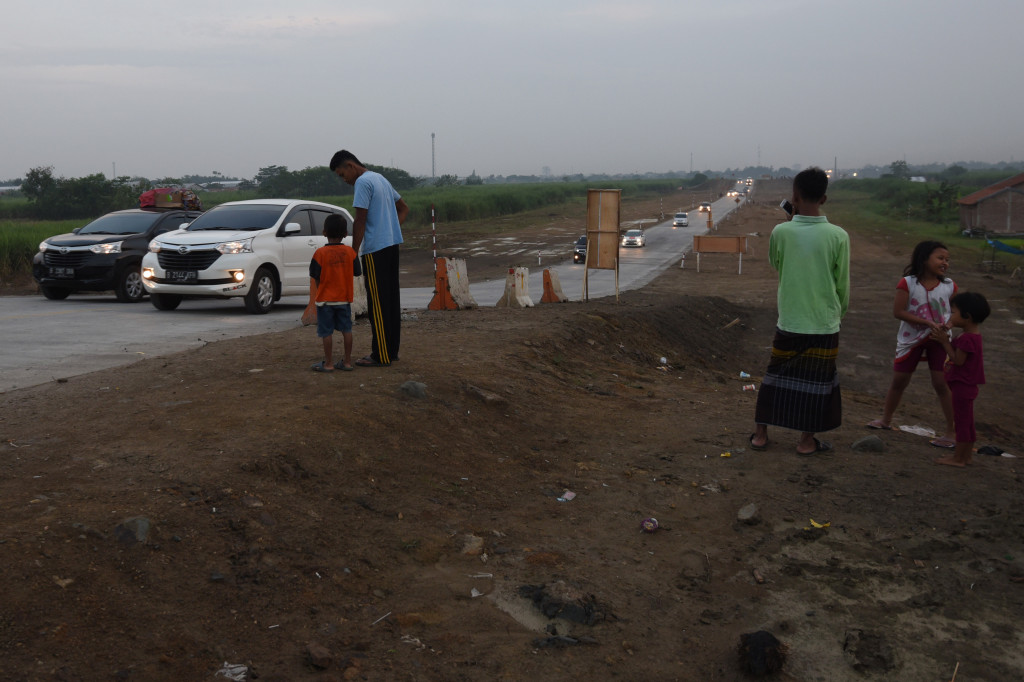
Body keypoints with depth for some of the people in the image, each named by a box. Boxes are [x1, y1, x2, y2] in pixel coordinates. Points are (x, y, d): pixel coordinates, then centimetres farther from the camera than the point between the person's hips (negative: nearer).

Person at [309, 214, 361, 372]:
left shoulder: (320, 253, -11)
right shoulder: (350, 252, -3)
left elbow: (316, 278, -9)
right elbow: (356, 273, 2)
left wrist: (318, 291, 9)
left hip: (325, 299, -3)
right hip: (344, 298, 3)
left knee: (327, 332, 3)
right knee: (346, 329, 10)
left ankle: (328, 363, 7)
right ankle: (347, 362, 13)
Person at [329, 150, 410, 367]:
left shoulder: (363, 182, -11)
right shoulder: (380, 178, 18)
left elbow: (360, 221, -16)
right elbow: (403, 208, 27)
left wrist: (353, 254, -11)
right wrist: (392, 229, 15)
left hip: (375, 249, -9)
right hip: (392, 245, 9)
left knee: (377, 303, -6)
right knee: (391, 299, 11)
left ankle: (380, 356, -4)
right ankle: (392, 350, 17)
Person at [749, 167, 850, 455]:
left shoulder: (781, 232, -11)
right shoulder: (838, 236, -11)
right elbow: (843, 285, -2)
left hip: (788, 322, 1)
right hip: (824, 323, -1)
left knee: (777, 376, 14)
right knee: (817, 382, 11)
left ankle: (760, 433, 20)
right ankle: (807, 440, 19)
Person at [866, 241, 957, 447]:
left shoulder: (949, 286, -5)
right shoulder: (908, 283, -14)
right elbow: (898, 312, -19)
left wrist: (947, 324, -15)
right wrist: (928, 323, -23)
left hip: (939, 339, 0)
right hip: (911, 339, 0)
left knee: (941, 384, -4)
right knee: (899, 381, 11)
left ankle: (950, 432, 5)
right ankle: (886, 419, 33)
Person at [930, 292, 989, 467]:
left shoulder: (967, 338, -22)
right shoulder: (973, 336, 10)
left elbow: (958, 360, -22)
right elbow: (959, 356, 14)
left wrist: (945, 342, -17)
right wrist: (945, 340, 4)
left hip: (962, 385, -10)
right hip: (967, 385, 10)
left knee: (962, 421, -3)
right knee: (966, 422, 16)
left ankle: (958, 458, 4)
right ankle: (966, 456, 25)